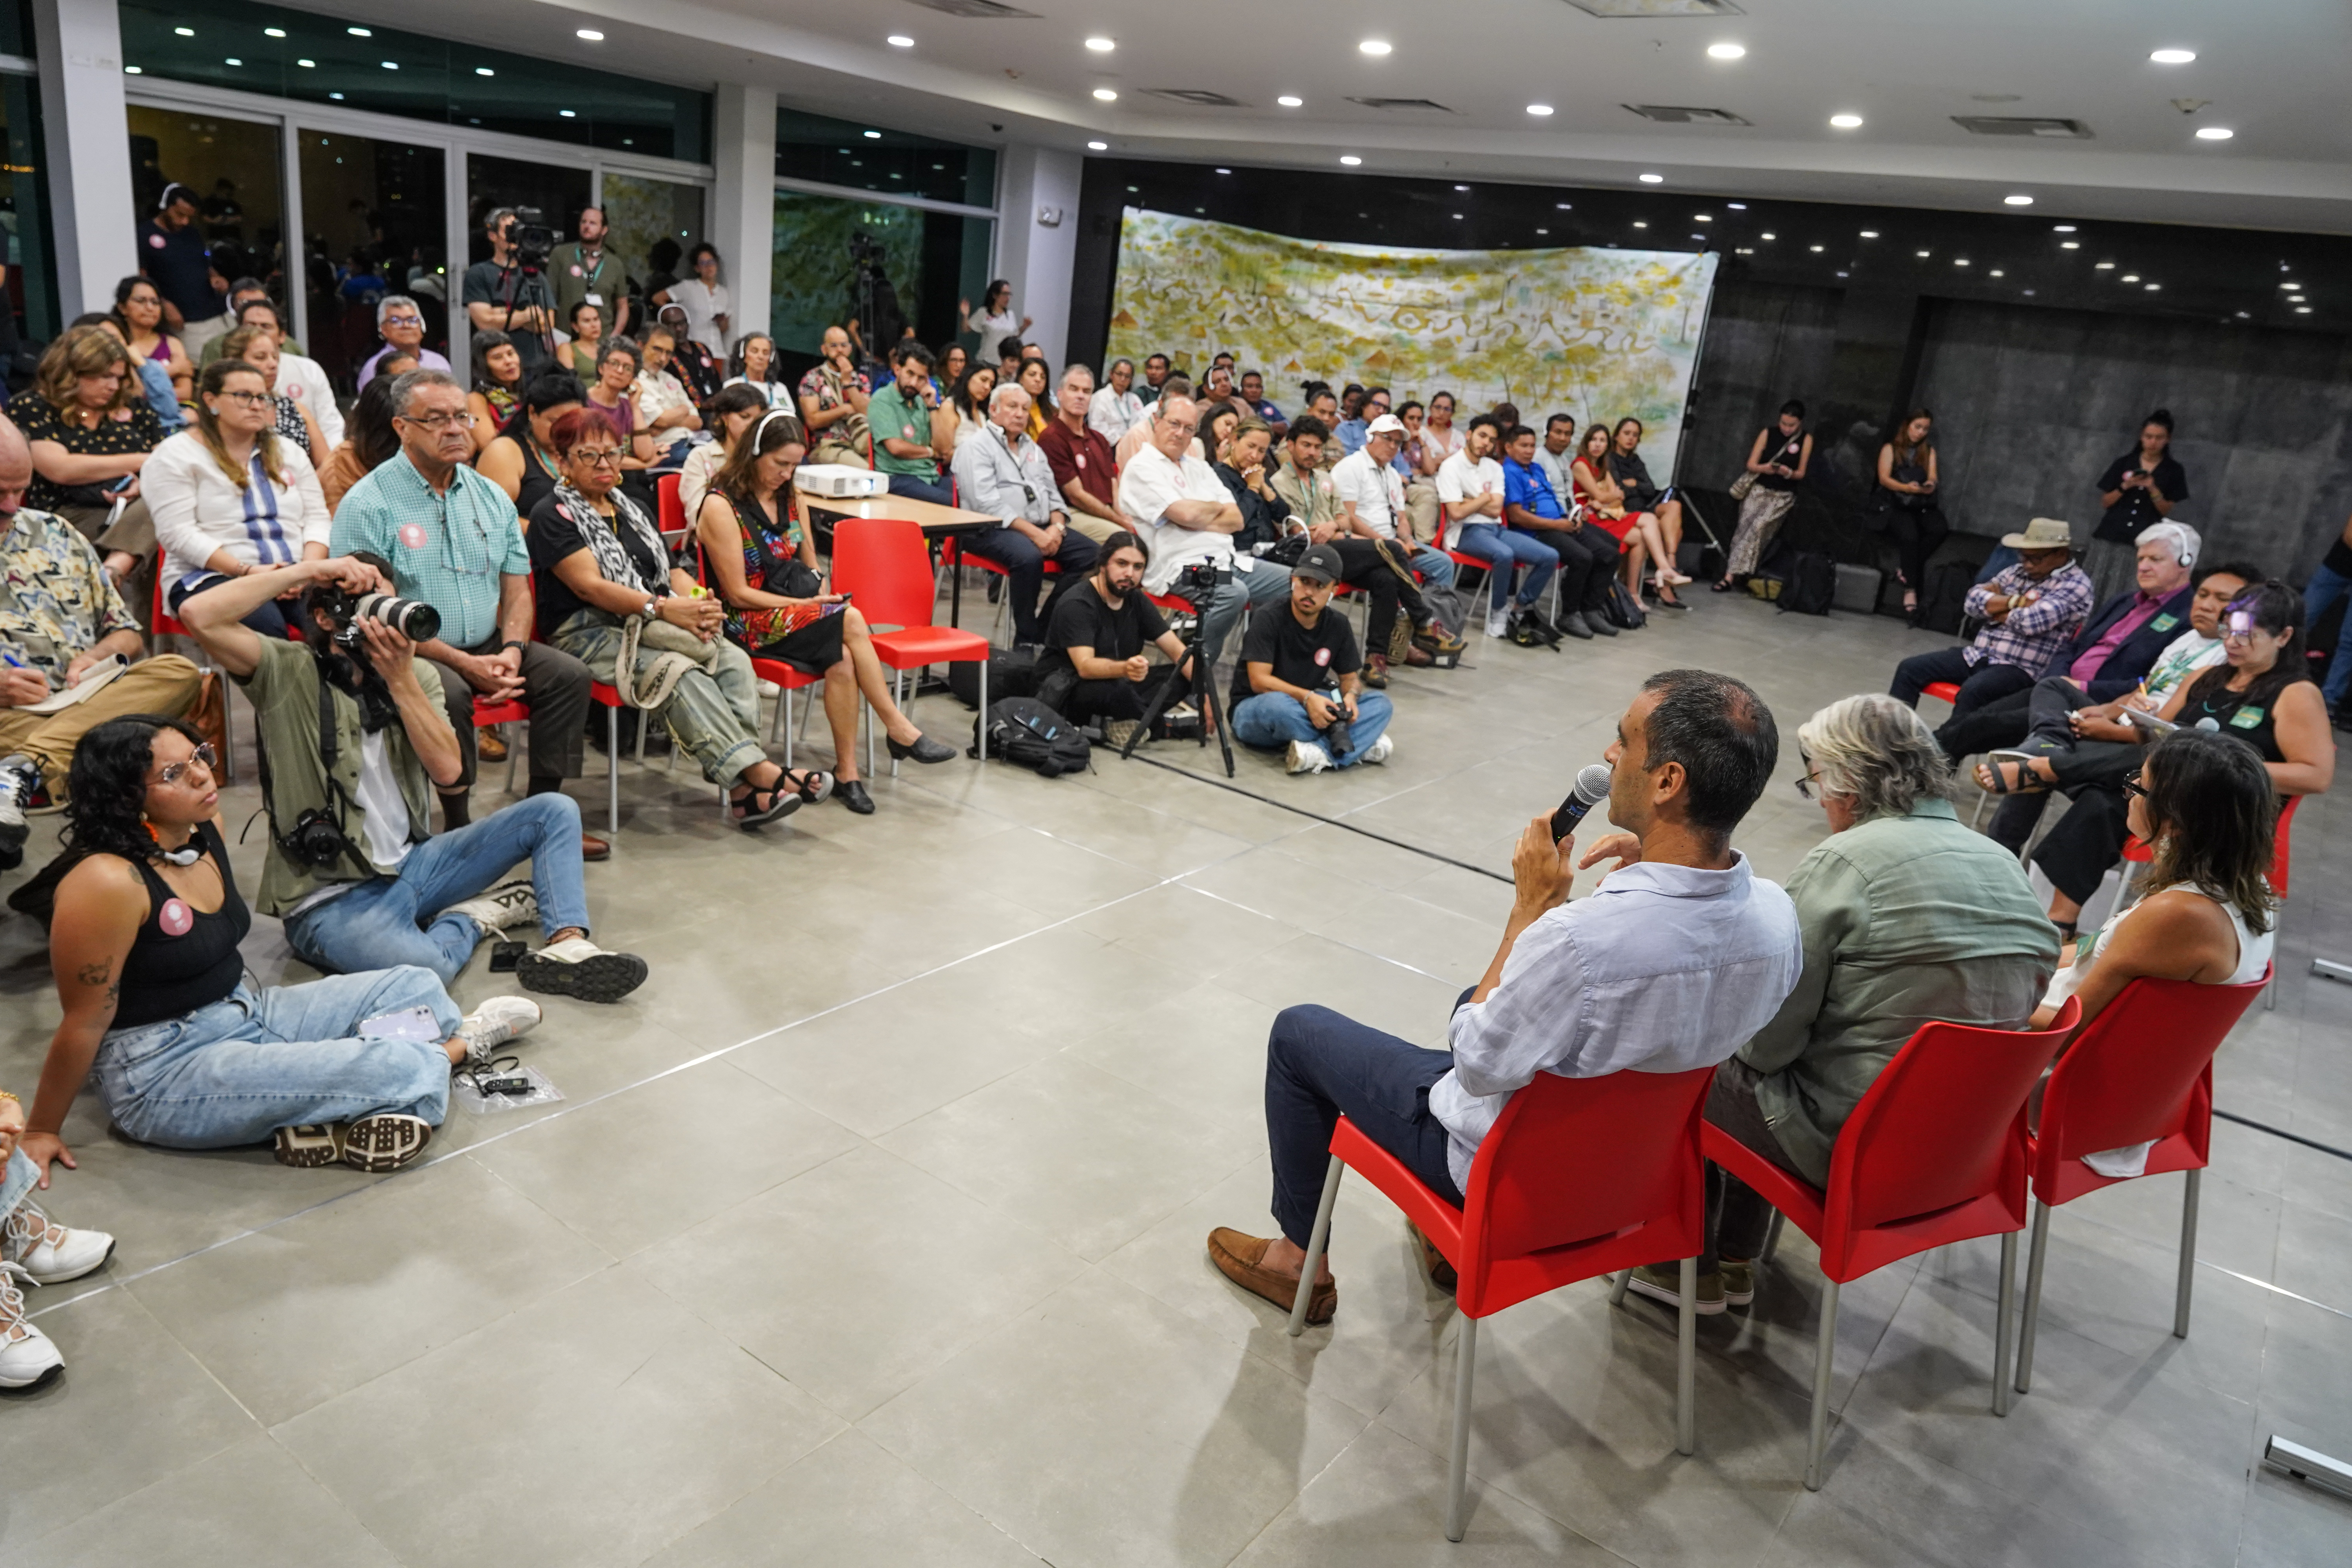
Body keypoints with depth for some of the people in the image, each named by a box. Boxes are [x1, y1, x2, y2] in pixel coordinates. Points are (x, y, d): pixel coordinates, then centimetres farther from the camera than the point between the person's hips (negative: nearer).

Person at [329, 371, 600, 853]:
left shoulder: (491, 497, 12)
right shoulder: (368, 504, -7)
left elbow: (516, 587, 12)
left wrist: (511, 649, -9)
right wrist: (464, 663, -20)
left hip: (488, 647, 6)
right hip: (411, 654, -5)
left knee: (569, 674, -15)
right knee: (448, 693, -35)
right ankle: (457, 824, -17)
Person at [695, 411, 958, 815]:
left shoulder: (789, 497, 14)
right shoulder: (720, 506, -8)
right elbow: (738, 594, -11)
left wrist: (822, 595, -2)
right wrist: (805, 603, -16)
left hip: (799, 608, 6)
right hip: (750, 622, -6)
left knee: (842, 658, -30)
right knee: (851, 621, -30)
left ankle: (847, 773, -29)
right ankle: (900, 730, -23)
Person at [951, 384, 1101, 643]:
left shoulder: (1032, 448, 24)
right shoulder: (977, 448, -1)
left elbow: (1052, 492, 21)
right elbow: (987, 504, -13)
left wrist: (1057, 526, -3)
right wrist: (1034, 533, -20)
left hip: (1042, 527, 7)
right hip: (992, 530, -7)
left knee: (1090, 553, -15)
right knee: (1028, 556, -38)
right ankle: (1028, 638, -23)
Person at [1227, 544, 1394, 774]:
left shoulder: (1339, 626, -1)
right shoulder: (1268, 619, -16)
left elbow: (1350, 677, 7)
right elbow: (1259, 681, -21)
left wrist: (1350, 696, -18)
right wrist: (1307, 698, -33)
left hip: (1307, 713, 5)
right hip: (1254, 709, -5)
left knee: (1380, 704, -14)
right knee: (1279, 704, -41)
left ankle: (1319, 752, -36)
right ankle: (1360, 747, -28)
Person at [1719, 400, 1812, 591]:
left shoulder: (1806, 439, 1)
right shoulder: (1768, 433, 3)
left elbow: (1801, 473, 5)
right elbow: (1751, 464, 3)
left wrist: (1789, 473, -17)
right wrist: (1764, 468, -18)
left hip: (1783, 496, -2)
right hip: (1758, 490, 2)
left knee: (1758, 527, -21)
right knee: (1745, 527, -14)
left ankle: (1731, 576, -23)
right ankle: (1731, 575, -11)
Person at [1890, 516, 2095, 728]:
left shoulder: (2076, 585, -5)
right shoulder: (2017, 572, 16)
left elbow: (2032, 621, -20)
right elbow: (1975, 601, 4)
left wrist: (1996, 611, -2)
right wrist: (2016, 602, -9)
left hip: (2020, 669, -7)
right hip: (1978, 655, 7)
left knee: (1973, 689, -37)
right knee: (1910, 668, -6)